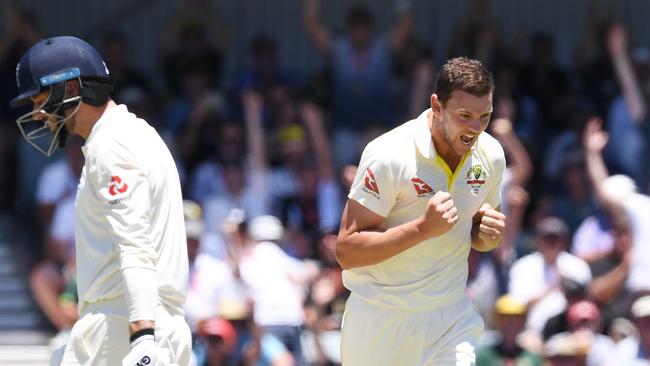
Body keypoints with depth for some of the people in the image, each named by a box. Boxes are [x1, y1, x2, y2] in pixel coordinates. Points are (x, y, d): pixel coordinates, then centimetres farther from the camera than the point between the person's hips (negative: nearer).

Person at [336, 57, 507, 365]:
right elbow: (346, 252, -21)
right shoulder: (388, 155, -19)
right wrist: (424, 228, -30)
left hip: (451, 319, 4)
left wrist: (489, 233, -7)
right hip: (380, 324, -4)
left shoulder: (491, 155, 0)